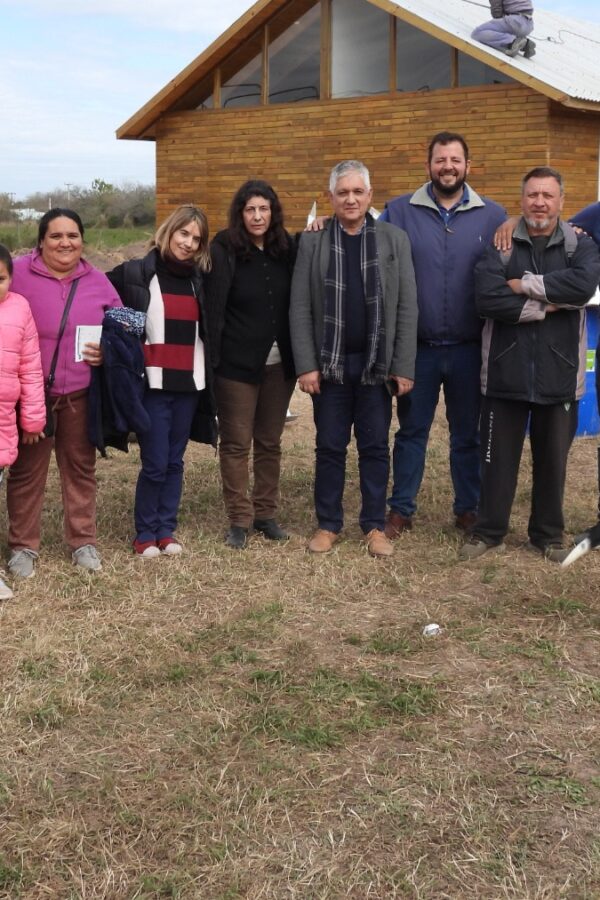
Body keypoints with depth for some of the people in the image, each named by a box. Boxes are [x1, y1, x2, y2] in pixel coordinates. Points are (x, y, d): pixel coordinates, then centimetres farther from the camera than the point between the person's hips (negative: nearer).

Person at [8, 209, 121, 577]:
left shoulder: (98, 281, 4)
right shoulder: (18, 274, -8)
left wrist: (109, 351, -4)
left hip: (81, 394, 3)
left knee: (80, 467, 13)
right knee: (27, 470, 7)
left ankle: (83, 541, 27)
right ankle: (23, 545, 20)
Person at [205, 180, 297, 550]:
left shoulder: (287, 248, 5)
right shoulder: (224, 250, -8)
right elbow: (213, 308, -12)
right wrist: (212, 359, -16)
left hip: (279, 363, 4)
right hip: (237, 363, -4)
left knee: (270, 442, 12)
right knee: (236, 443, 3)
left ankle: (266, 512, 24)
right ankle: (239, 519, 12)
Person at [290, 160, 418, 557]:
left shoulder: (395, 239, 2)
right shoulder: (312, 241, 2)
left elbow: (407, 307, -1)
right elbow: (300, 307, -1)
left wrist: (403, 366, -6)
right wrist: (306, 365, -8)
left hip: (377, 363, 0)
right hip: (330, 362, 0)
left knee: (375, 447, 7)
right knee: (330, 447, 8)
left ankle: (375, 526, 18)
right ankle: (328, 524, 19)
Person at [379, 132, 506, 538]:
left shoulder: (493, 215, 2)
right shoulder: (400, 211, 0)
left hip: (469, 349, 1)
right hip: (417, 347, -1)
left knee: (468, 433, 13)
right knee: (411, 431, 10)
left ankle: (469, 509, 26)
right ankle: (401, 508, 22)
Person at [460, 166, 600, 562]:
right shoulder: (500, 244, 2)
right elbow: (488, 298, -16)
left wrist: (525, 284, -16)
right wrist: (547, 306, -15)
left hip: (559, 372, 1)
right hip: (506, 371, -1)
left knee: (552, 459, 12)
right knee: (498, 457, 8)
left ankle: (548, 536, 26)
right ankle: (489, 531, 23)